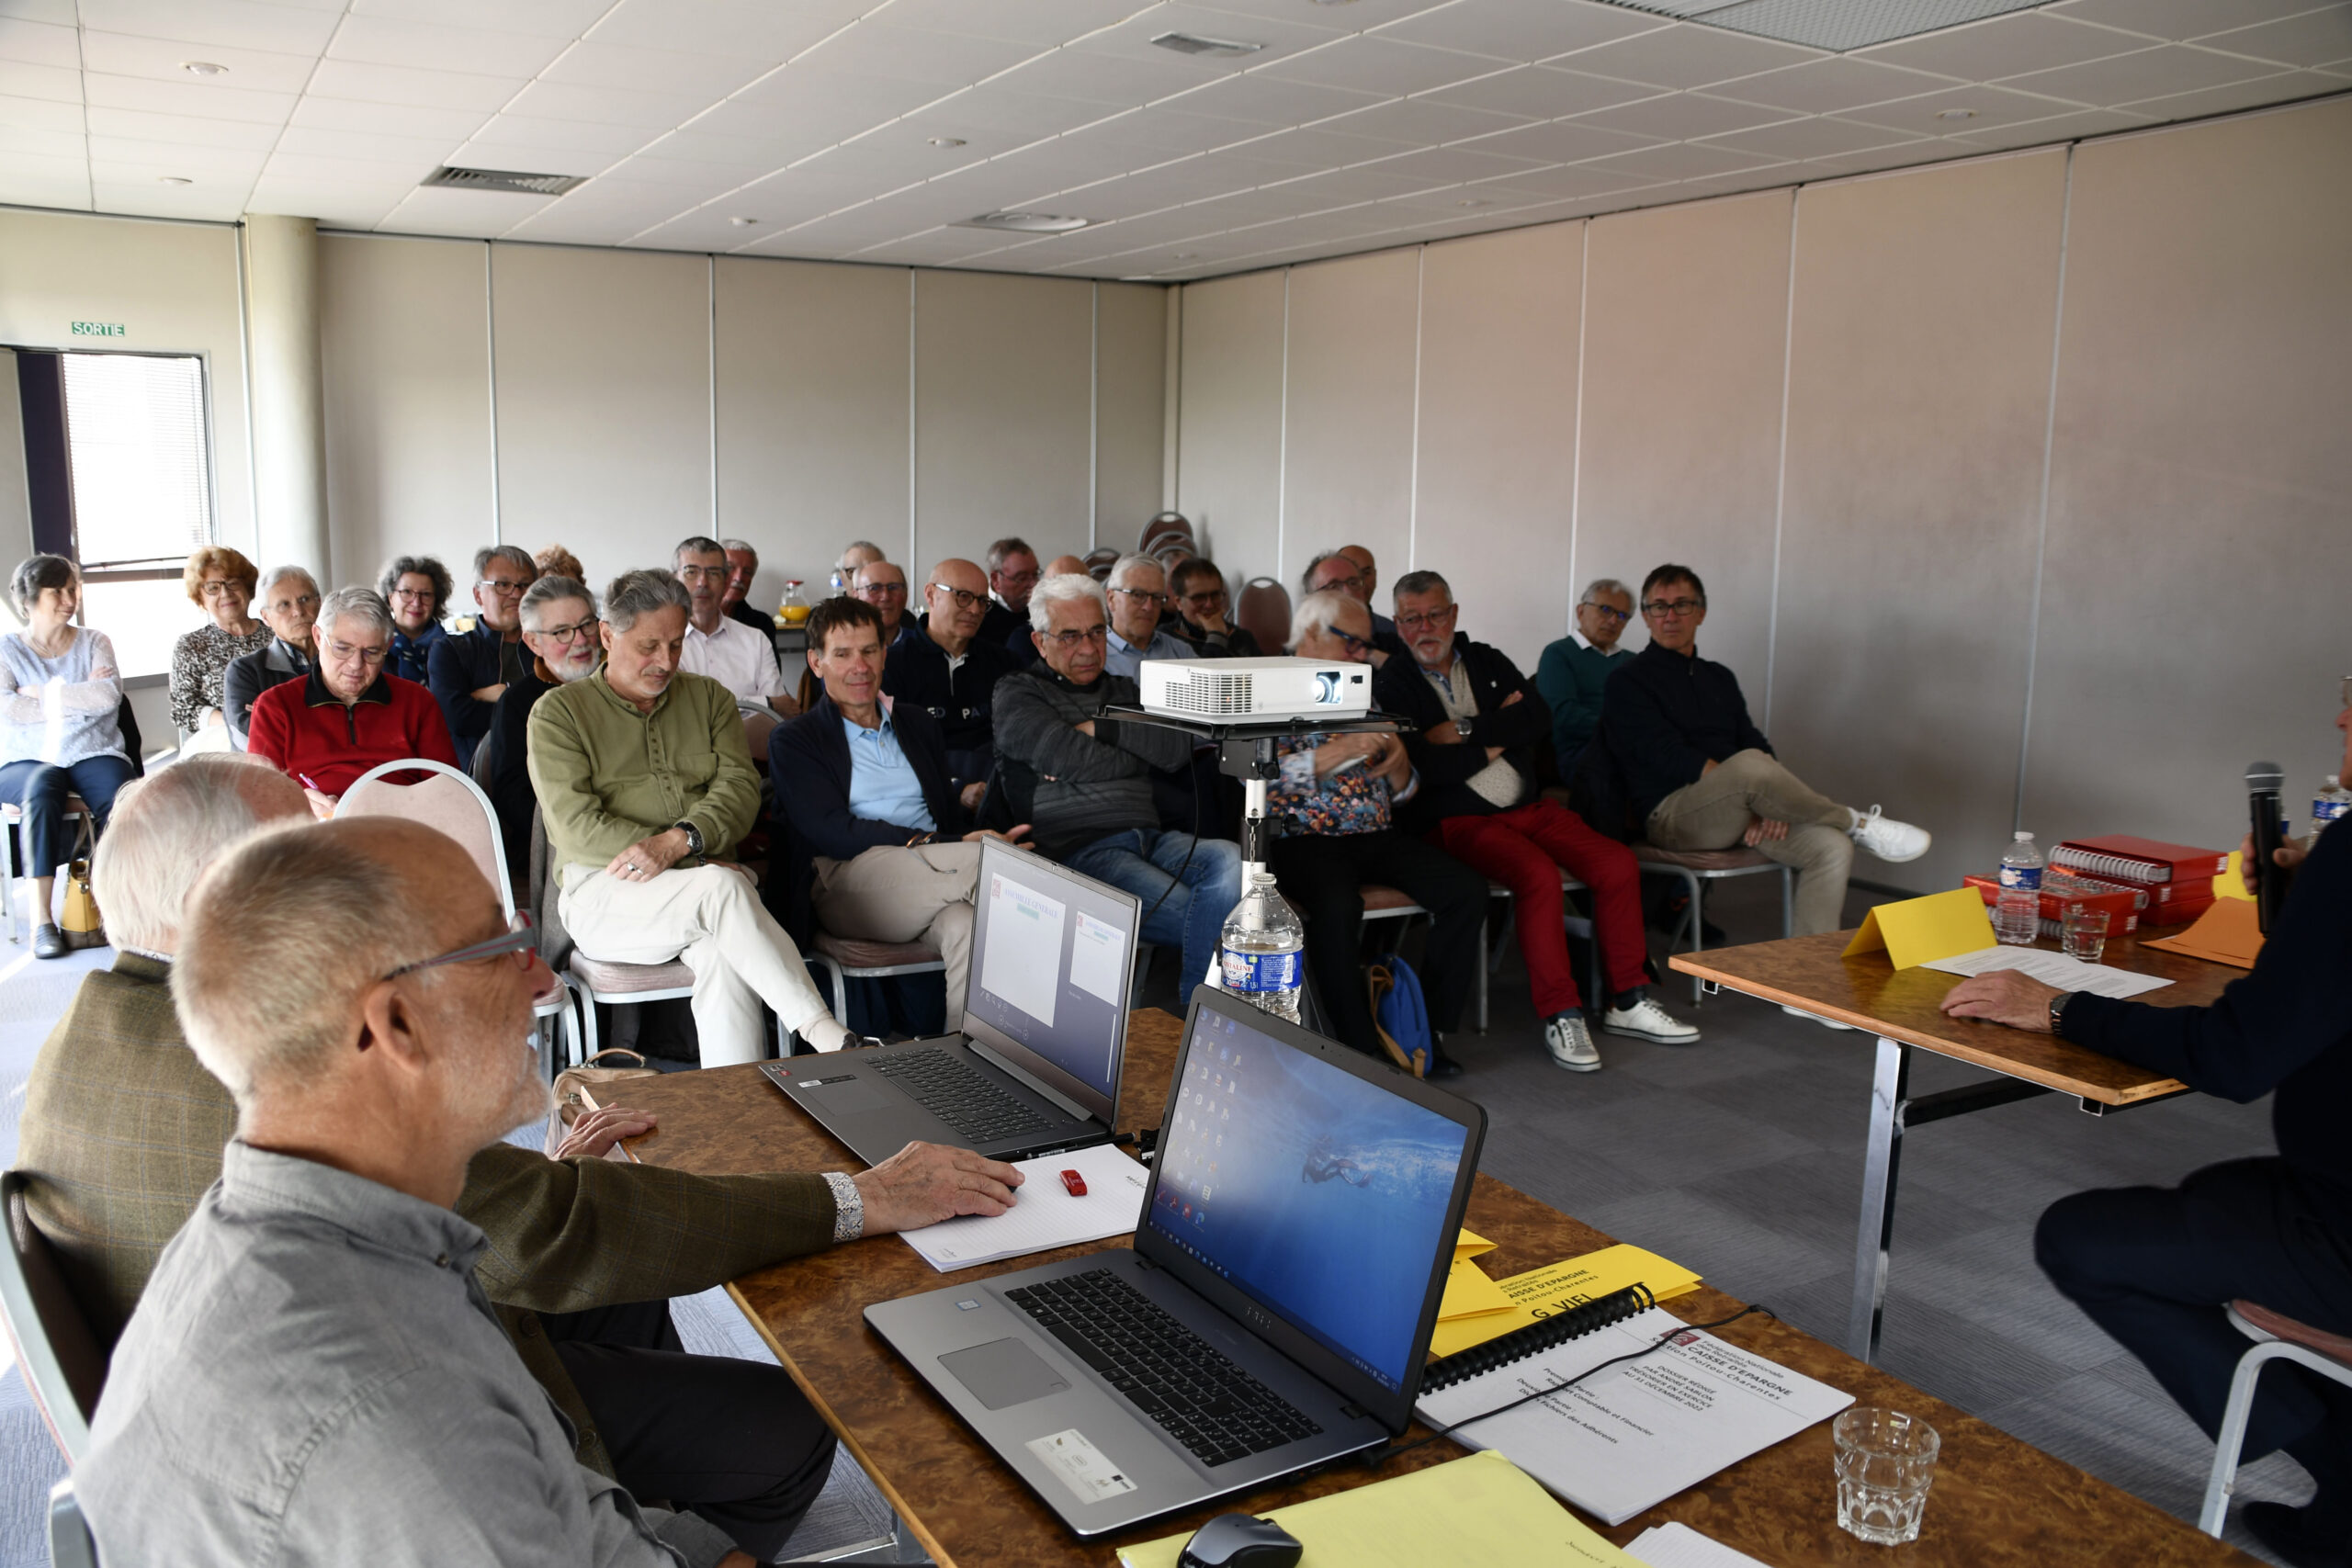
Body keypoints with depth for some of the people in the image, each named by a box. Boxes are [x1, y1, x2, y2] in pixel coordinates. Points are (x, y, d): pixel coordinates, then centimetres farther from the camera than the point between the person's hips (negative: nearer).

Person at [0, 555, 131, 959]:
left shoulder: (93, 641, 14)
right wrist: (80, 697, -4)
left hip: (95, 754, 1)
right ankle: (41, 920, -38)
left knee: (120, 800, -34)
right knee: (42, 789, -37)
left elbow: (109, 696, -5)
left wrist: (46, 692, -5)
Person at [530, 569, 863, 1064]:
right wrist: (699, 862, -14)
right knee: (722, 887, -34)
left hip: (703, 884, 3)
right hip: (603, 892, -2)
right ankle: (823, 1035, -34)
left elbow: (740, 786, 3)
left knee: (723, 954, -34)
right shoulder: (558, 713, 7)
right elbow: (576, 827, -5)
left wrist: (677, 841, -19)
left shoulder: (708, 697, 18)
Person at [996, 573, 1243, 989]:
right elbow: (1068, 758, -9)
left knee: (1230, 859, -28)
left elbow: (1178, 749, 6)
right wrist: (1142, 750, 5)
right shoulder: (1017, 694, 9)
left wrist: (1101, 728, -1)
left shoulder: (1122, 690, 24)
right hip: (1078, 849, -5)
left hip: (1148, 837, 5)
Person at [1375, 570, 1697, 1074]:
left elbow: (1538, 718, -2)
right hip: (1459, 820, -6)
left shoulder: (1489, 662, 16)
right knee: (1540, 875, -31)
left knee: (1619, 864, -12)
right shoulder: (1392, 682, 0)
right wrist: (1494, 742, -5)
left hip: (1528, 807, 6)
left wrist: (1464, 730, -11)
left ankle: (1626, 1002, 0)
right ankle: (1561, 1016, -22)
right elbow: (1419, 765, -15)